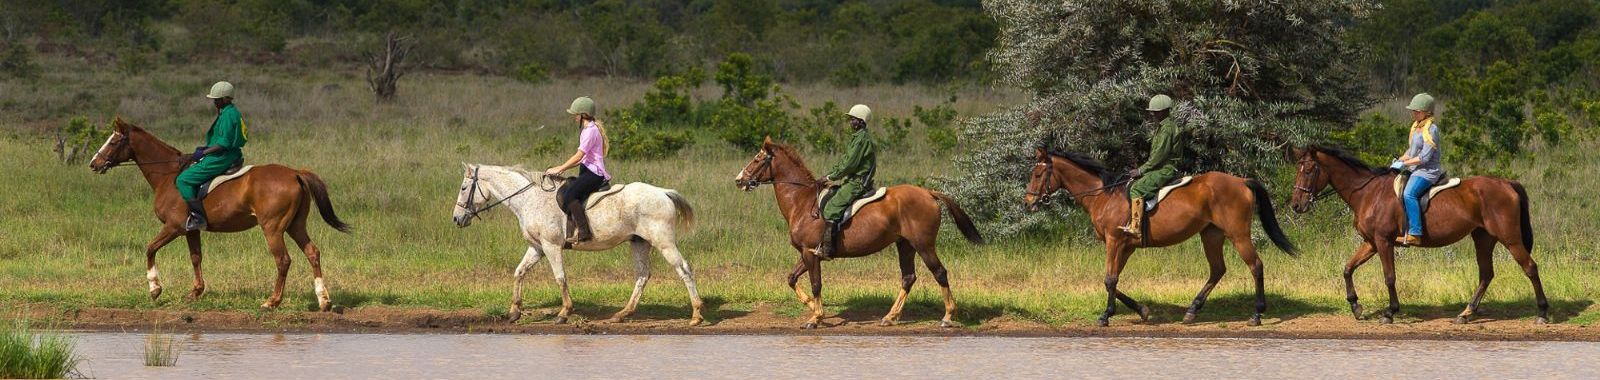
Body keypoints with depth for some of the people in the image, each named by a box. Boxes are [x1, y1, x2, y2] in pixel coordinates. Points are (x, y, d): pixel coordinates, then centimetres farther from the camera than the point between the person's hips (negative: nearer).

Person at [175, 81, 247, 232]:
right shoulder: (231, 112, 13)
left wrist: (203, 153, -17)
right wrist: (207, 148, 13)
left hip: (222, 158, -11)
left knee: (184, 180, -14)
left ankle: (198, 218, -17)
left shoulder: (228, 115, -19)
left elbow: (224, 143, -24)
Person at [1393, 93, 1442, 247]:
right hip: (1416, 170, 11)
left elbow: (1424, 157, -19)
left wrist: (1404, 163, -16)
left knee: (1409, 194, -32)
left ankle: (1415, 234, -37)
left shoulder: (1430, 129, -14)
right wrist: (1399, 160, 9)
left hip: (1427, 171, -11)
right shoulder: (1416, 127, 14)